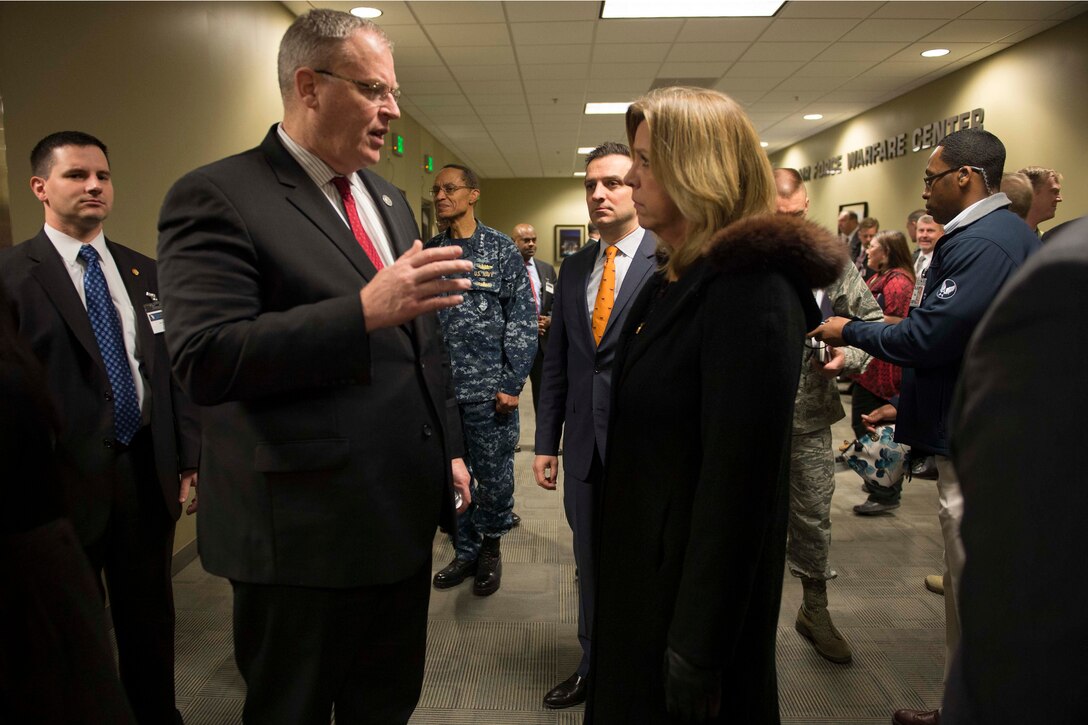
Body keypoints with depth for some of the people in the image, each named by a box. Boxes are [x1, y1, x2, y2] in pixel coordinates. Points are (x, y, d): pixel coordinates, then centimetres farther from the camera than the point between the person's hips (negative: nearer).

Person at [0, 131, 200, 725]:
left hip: (148, 469, 4)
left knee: (150, 614, 17)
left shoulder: (145, 272, 8)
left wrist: (189, 458, 5)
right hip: (66, 478, -4)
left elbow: (174, 371, 8)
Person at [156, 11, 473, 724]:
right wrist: (364, 310, -30)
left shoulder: (391, 200, 13)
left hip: (404, 510, 7)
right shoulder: (217, 197, -11)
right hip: (302, 530, -6)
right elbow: (205, 360, -22)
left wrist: (449, 449, 14)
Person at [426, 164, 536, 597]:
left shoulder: (502, 250, -1)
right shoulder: (427, 252, 9)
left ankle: (491, 545, 31)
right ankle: (466, 551, 31)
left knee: (494, 478, 7)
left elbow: (523, 321, -4)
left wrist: (511, 384, -10)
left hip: (487, 390, -3)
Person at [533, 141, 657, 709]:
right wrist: (546, 441, 9)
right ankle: (593, 667, 39)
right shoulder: (574, 267, 9)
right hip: (584, 445, 5)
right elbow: (556, 360, 10)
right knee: (591, 565, 19)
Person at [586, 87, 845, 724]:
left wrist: (699, 649, -20)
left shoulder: (749, 291, -24)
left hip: (696, 580, -9)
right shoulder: (674, 282, 6)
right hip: (643, 564, 9)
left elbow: (739, 481, -25)